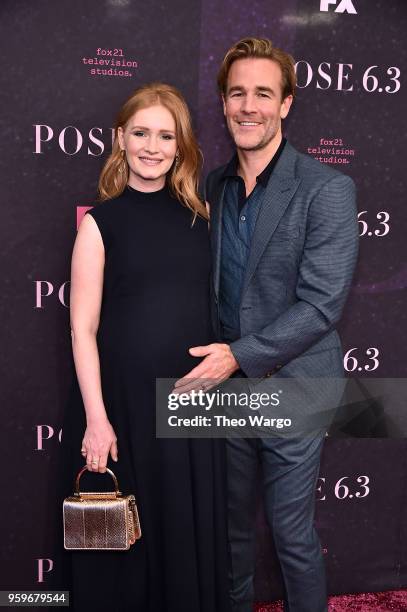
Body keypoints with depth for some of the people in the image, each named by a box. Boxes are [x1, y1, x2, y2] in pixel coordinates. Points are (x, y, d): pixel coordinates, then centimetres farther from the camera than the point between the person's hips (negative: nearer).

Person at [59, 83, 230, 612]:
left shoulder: (201, 216, 5)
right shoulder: (101, 221, -4)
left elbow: (216, 306, 10)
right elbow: (83, 328, -7)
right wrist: (96, 418, -11)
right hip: (123, 403, -3)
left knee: (192, 533, 16)